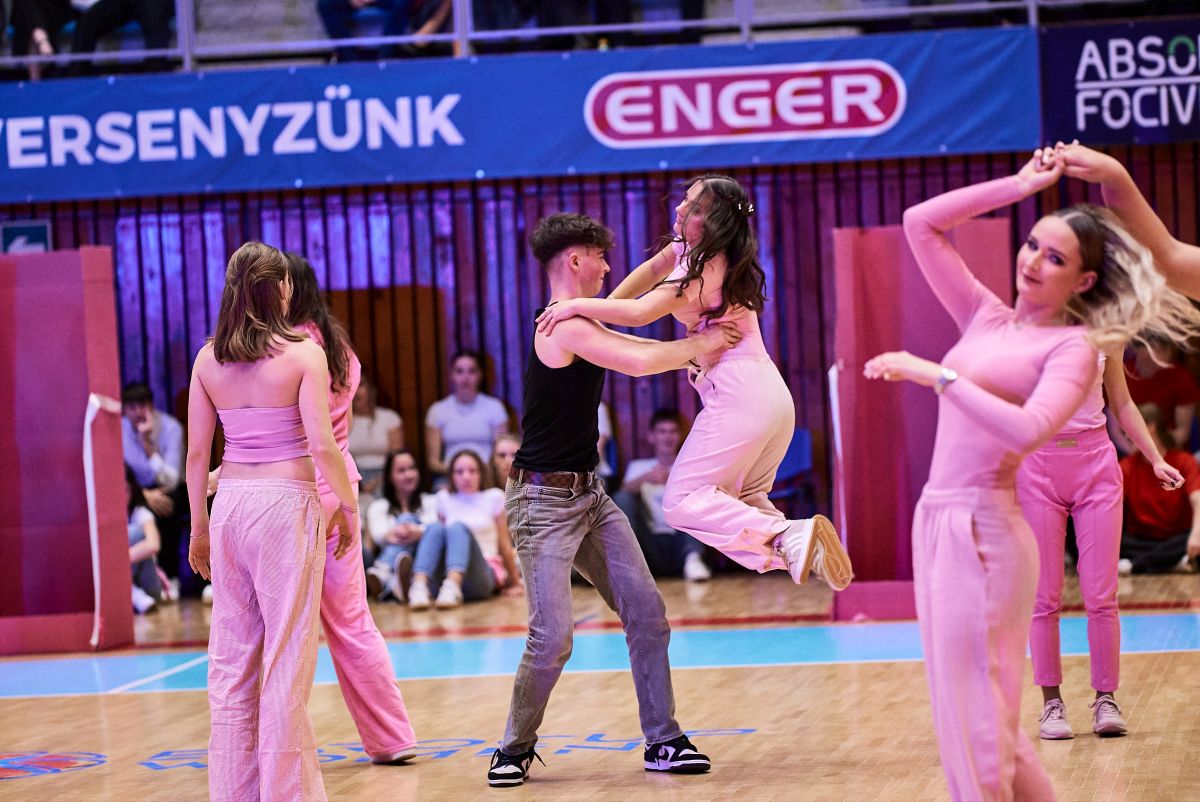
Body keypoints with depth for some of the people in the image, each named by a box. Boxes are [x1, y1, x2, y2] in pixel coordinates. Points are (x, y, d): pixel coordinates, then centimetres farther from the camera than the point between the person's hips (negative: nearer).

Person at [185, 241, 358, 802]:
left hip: (230, 501, 4)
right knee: (287, 652, 0)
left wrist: (199, 526, 14)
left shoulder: (208, 359, 4)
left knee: (231, 653, 10)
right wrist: (348, 506, 0)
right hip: (287, 502, -4)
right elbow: (322, 445, -13)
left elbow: (197, 452, 6)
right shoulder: (303, 354, -8)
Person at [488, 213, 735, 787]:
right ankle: (515, 749, 7)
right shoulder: (565, 326, -18)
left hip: (588, 495, 10)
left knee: (646, 611, 3)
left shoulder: (582, 325, 14)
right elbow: (640, 362, -28)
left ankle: (662, 742, 8)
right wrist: (700, 345, -15)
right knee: (552, 637, -14)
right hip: (544, 500, -10)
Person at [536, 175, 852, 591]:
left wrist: (577, 305, -15)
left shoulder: (705, 272, -18)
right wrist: (603, 306, 16)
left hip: (739, 395, -10)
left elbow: (641, 312, -26)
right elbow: (654, 268, 25)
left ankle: (790, 539, -23)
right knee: (744, 501, 22)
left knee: (681, 501, -9)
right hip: (775, 395, 10)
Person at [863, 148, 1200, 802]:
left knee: (977, 723, -8)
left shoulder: (1072, 347, -5)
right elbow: (919, 223, 16)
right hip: (936, 520, 7)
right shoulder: (987, 319, 14)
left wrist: (936, 376, -22)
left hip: (985, 528, -7)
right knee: (970, 720, 11)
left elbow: (1027, 430, -23)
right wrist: (1020, 186, 14)